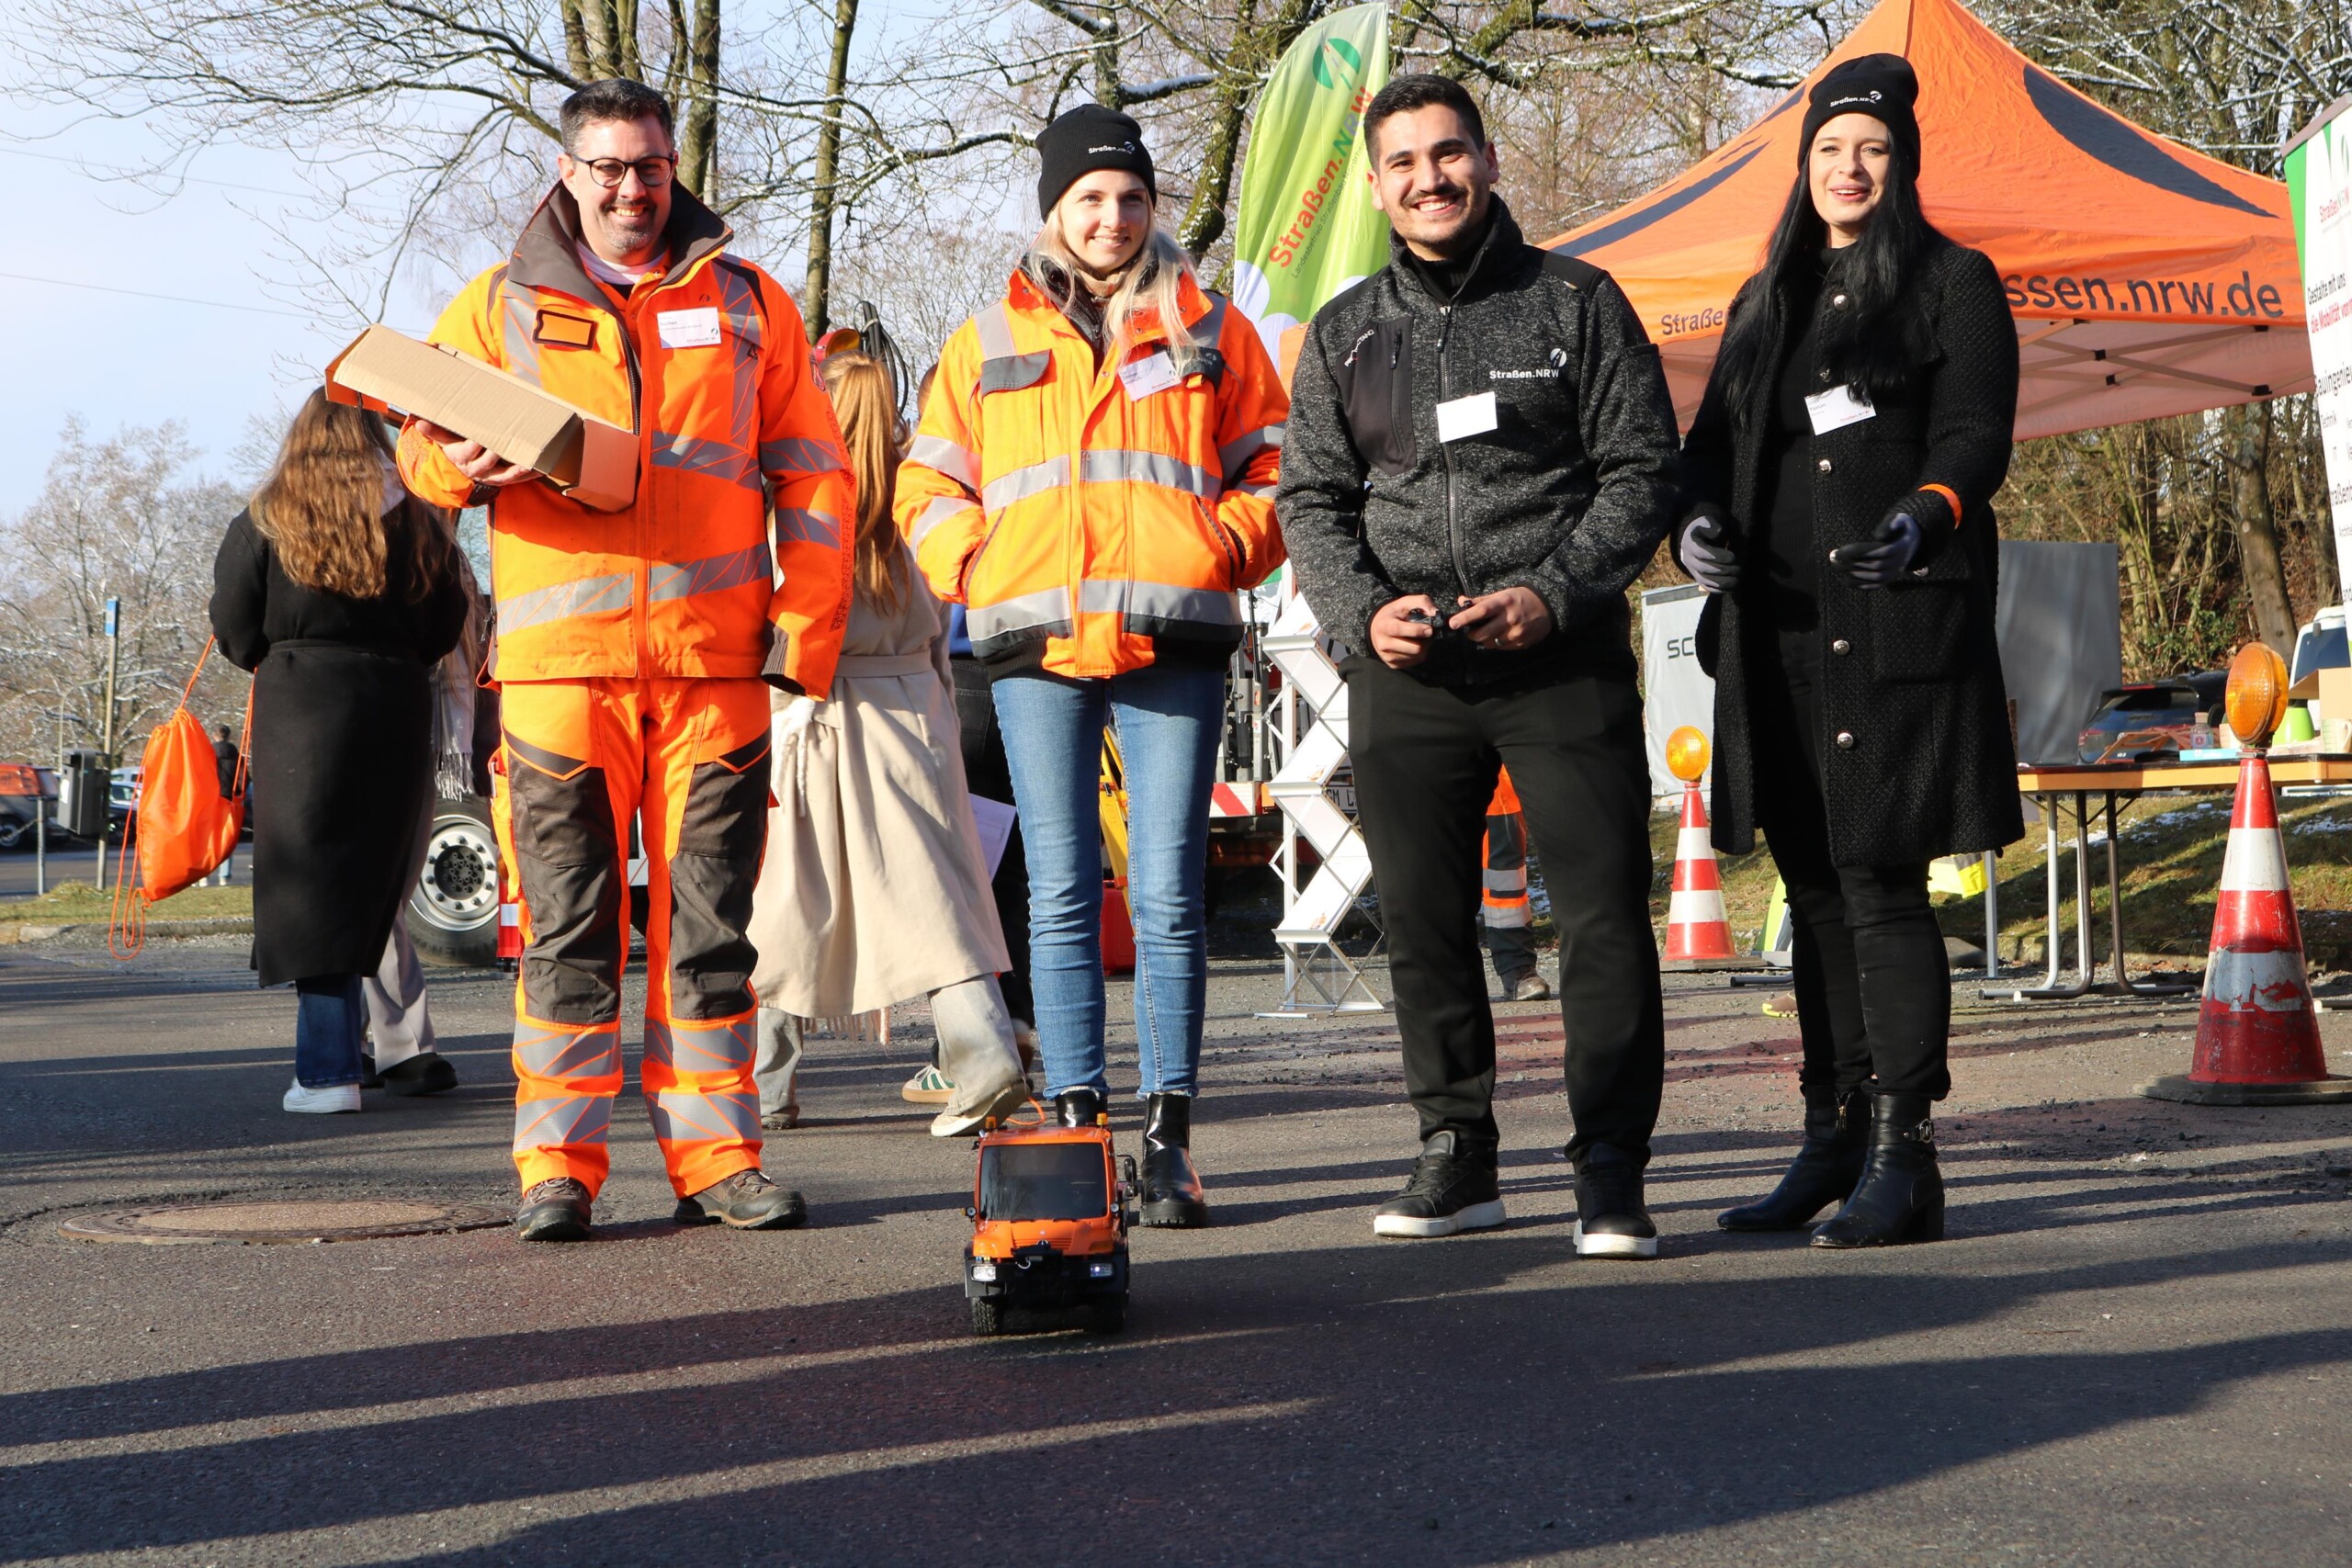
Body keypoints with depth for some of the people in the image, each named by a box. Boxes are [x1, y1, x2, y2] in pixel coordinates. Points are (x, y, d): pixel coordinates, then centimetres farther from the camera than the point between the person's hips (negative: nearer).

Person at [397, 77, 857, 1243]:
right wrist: (458, 467, -11)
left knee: (710, 918, 4)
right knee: (566, 922, -2)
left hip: (715, 659, 1)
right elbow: (418, 446, 13)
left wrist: (807, 621, 2)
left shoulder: (744, 303, 14)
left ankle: (715, 1156, 9)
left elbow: (809, 475, 12)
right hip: (559, 661, -1)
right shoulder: (500, 307, 12)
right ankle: (557, 1167, 3)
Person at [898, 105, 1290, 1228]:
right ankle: (1076, 1125, 4)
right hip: (1035, 642, 1)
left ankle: (1169, 1139, 0)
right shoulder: (988, 342, 16)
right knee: (1061, 896, 0)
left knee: (1168, 895, -4)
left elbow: (1273, 469, 16)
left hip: (1172, 640, -1)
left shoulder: (1210, 332, 14)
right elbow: (927, 488, 18)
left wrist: (1225, 548, -1)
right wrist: (976, 563, 1)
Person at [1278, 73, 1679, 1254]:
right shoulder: (1344, 334, 14)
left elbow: (1642, 472, 2)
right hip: (1404, 673, 3)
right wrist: (1364, 611, -7)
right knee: (1421, 922, 8)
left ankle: (1611, 1174, 1)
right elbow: (1310, 499, 12)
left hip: (1562, 663, -3)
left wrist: (1554, 593, -12)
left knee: (1604, 914, -7)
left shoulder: (1576, 303, 5)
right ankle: (1457, 1157, 21)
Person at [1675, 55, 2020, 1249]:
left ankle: (1901, 1161, -9)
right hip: (1780, 634, 6)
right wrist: (1697, 521, -6)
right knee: (1815, 886, 10)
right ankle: (1833, 1139, 20)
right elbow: (1714, 438, 17)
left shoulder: (1954, 284, 4)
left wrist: (1921, 517, -27)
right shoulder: (1765, 303, 21)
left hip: (1899, 627, -6)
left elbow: (1976, 434, -7)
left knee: (1880, 883, -11)